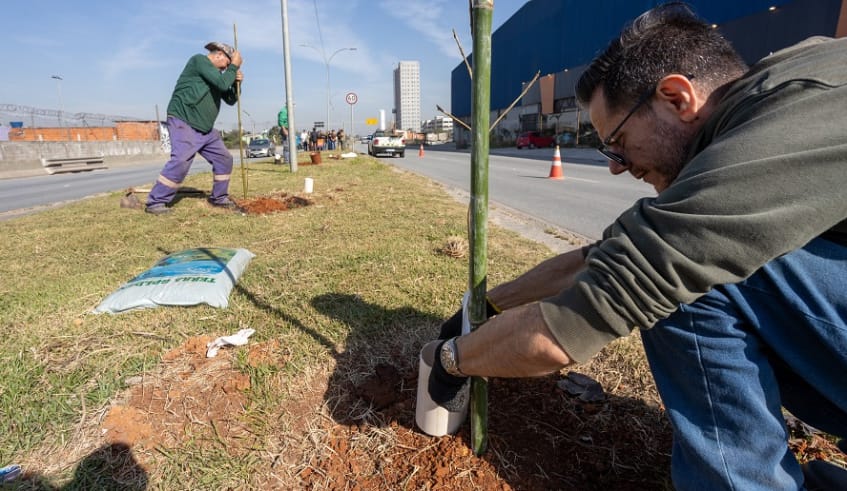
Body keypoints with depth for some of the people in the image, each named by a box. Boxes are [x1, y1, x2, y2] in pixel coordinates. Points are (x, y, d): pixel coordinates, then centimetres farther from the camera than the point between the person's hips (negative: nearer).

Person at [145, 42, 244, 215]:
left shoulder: (215, 74, 19)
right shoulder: (199, 60, -7)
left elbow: (230, 100, 20)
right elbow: (222, 84, -19)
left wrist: (236, 81, 4)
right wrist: (235, 66, -7)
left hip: (205, 128, 9)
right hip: (184, 122, -9)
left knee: (224, 159, 8)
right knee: (181, 160, -23)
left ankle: (219, 197, 20)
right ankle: (155, 202, -16)